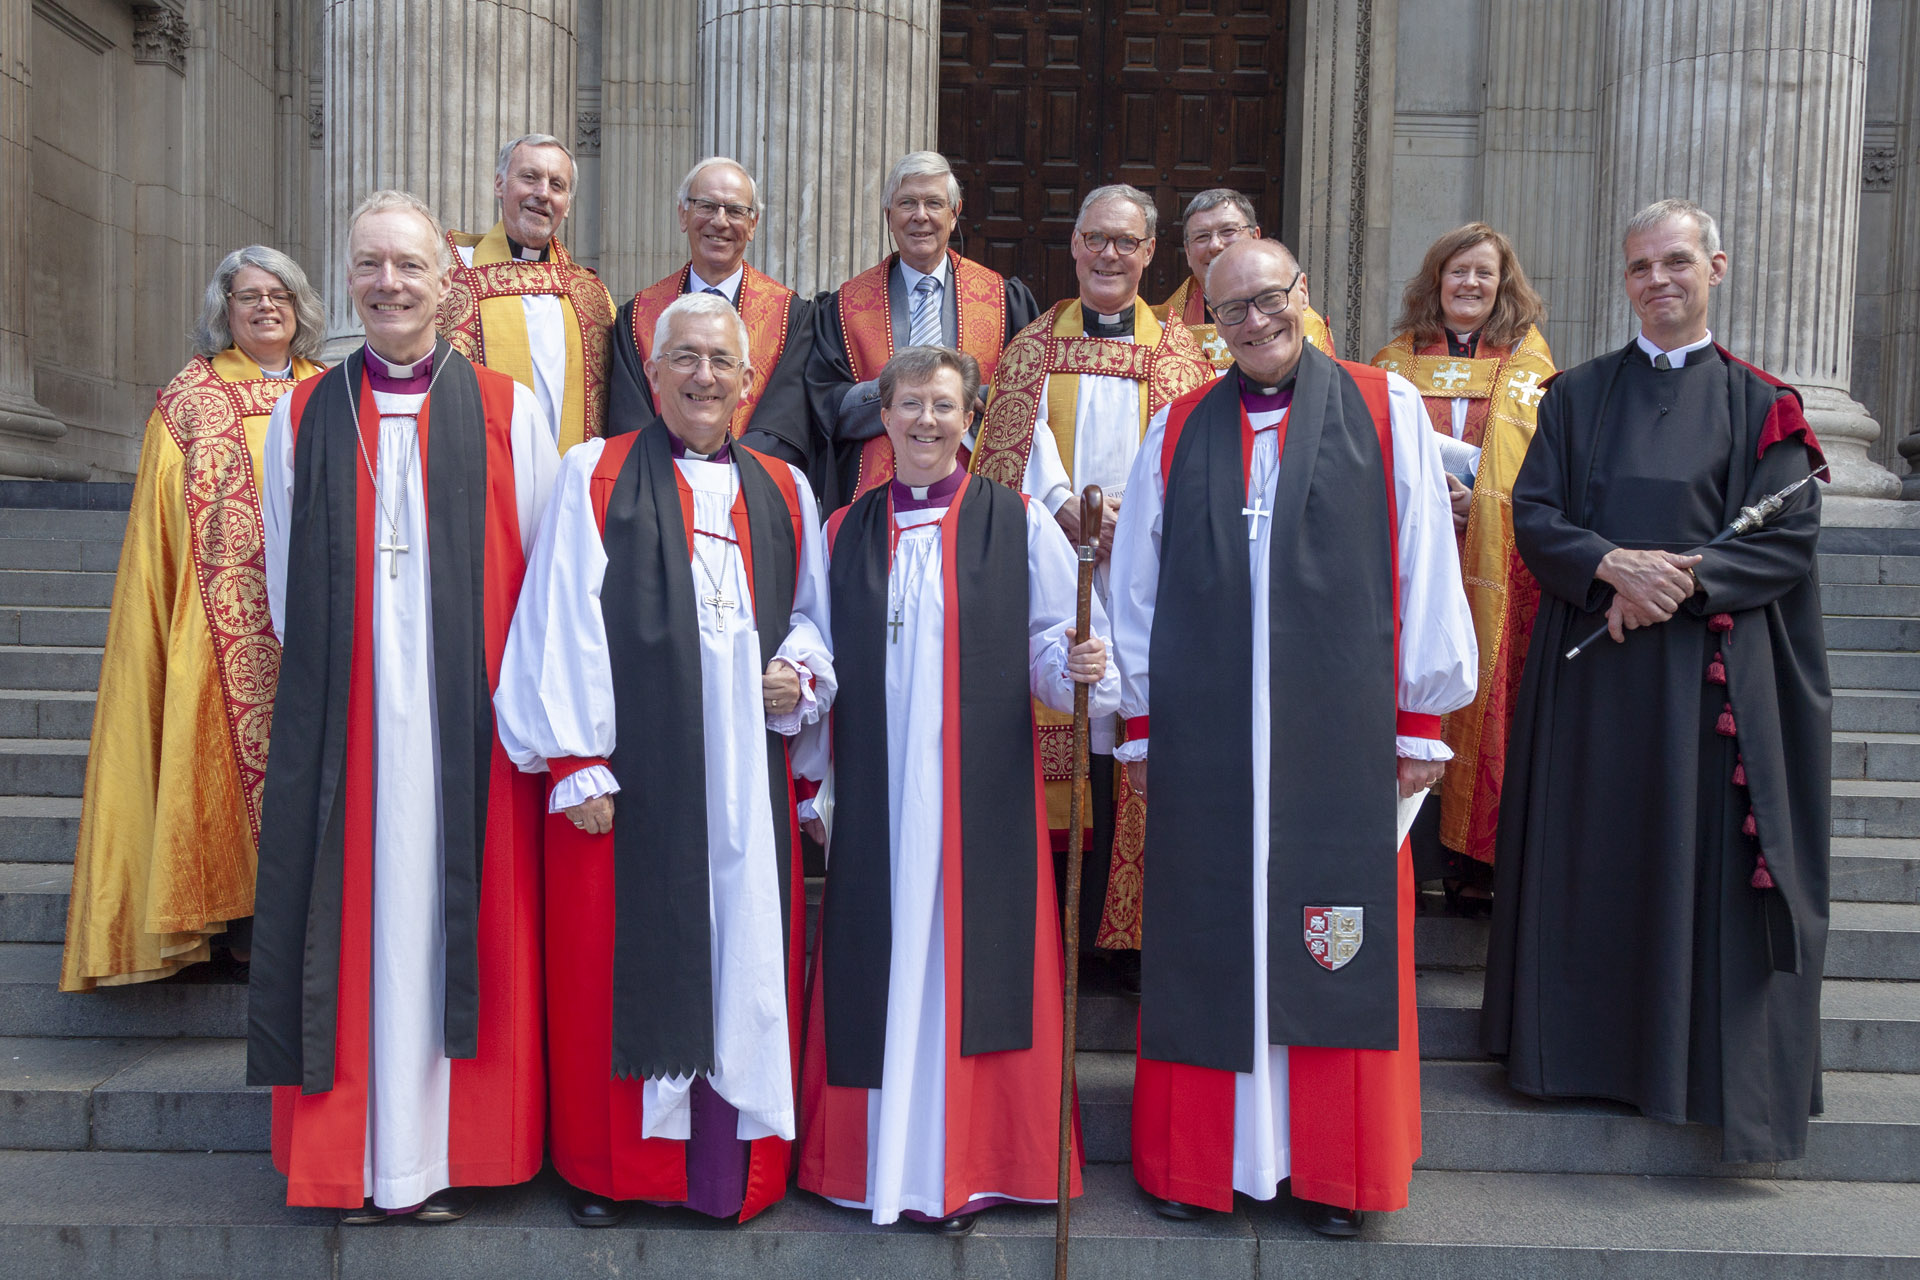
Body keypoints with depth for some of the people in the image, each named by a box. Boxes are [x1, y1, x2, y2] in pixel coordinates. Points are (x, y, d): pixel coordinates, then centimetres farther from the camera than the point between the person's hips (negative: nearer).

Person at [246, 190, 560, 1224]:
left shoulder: (510, 411, 4)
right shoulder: (304, 415, 11)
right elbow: (286, 587, 13)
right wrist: (325, 697, 6)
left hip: (468, 722, -2)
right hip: (343, 724, 2)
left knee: (457, 920, 2)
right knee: (358, 921, 5)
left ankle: (451, 1155, 14)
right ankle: (357, 1158, 17)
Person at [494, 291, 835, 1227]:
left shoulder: (782, 492, 14)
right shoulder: (596, 476, 3)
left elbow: (811, 614, 20)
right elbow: (563, 625, -3)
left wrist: (802, 673, -2)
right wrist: (574, 764, -9)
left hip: (746, 773, 3)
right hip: (628, 767, -3)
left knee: (745, 957, 5)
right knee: (621, 963, 3)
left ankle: (732, 1162, 20)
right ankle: (611, 1164, 21)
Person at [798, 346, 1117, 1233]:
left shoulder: (1020, 524, 4)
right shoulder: (844, 531, 11)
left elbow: (1050, 646, -1)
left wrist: (1081, 667, -22)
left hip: (983, 795, -2)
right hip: (875, 798, 2)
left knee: (973, 968, 2)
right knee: (879, 970, 6)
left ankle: (968, 1166, 15)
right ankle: (879, 1161, 21)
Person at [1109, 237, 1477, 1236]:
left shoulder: (1385, 410, 4)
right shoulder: (1177, 430, 9)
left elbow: (1424, 567, 3)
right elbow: (1136, 585, 11)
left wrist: (1421, 719, 1)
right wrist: (1140, 724, 9)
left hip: (1340, 731, -1)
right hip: (1203, 734, 2)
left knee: (1332, 951, 5)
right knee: (1206, 942, 8)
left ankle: (1333, 1167, 21)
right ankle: (1199, 1160, 22)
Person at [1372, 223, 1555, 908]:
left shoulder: (1530, 368, 10)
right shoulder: (1395, 362, 12)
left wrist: (1478, 501, -12)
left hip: (1493, 568, 0)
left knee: (1481, 701, -1)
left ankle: (1473, 863, 7)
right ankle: (1400, 859, 4)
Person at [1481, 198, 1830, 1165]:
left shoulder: (1759, 406, 7)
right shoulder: (1578, 395, 10)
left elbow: (1789, 539, -1)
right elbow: (1532, 515, 1)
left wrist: (1685, 581, -16)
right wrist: (1613, 565, -16)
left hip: (1708, 674, -1)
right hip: (1589, 668, 1)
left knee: (1699, 860, 1)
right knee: (1589, 861, 5)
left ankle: (1703, 1062, 13)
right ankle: (1582, 1043, 18)